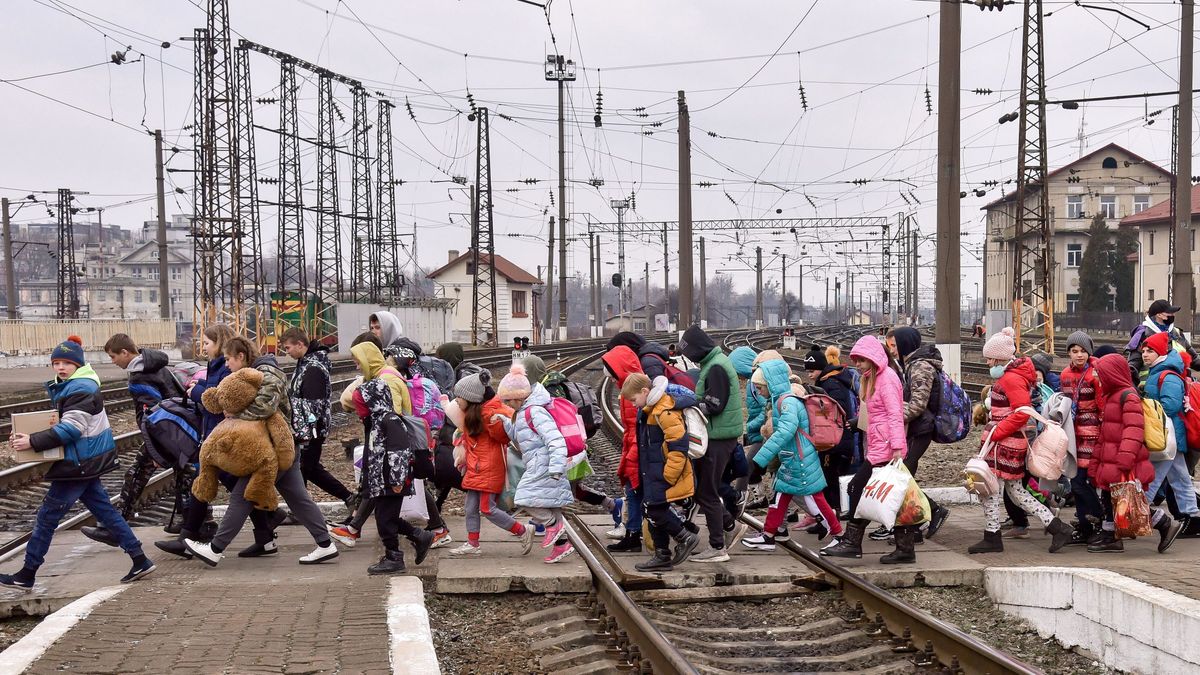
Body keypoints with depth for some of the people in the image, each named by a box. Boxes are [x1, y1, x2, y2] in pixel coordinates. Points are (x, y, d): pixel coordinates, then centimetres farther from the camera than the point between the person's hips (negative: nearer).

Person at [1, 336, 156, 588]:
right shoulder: (66, 387, 13)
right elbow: (61, 422, 17)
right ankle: (140, 560, 12)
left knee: (47, 515, -2)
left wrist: (32, 442, -23)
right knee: (104, 509, 11)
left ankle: (27, 575, 6)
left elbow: (71, 428, -24)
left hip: (80, 463, -10)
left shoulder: (81, 389, -18)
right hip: (86, 462, 10)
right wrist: (30, 437, 2)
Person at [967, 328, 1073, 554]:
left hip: (1004, 443, -10)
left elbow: (1021, 413, -22)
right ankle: (1057, 528, 13)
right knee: (1016, 491, 13)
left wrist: (994, 433, -20)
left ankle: (992, 538, 6)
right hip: (1012, 442, 10)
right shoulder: (1010, 376, 16)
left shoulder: (1011, 378, -15)